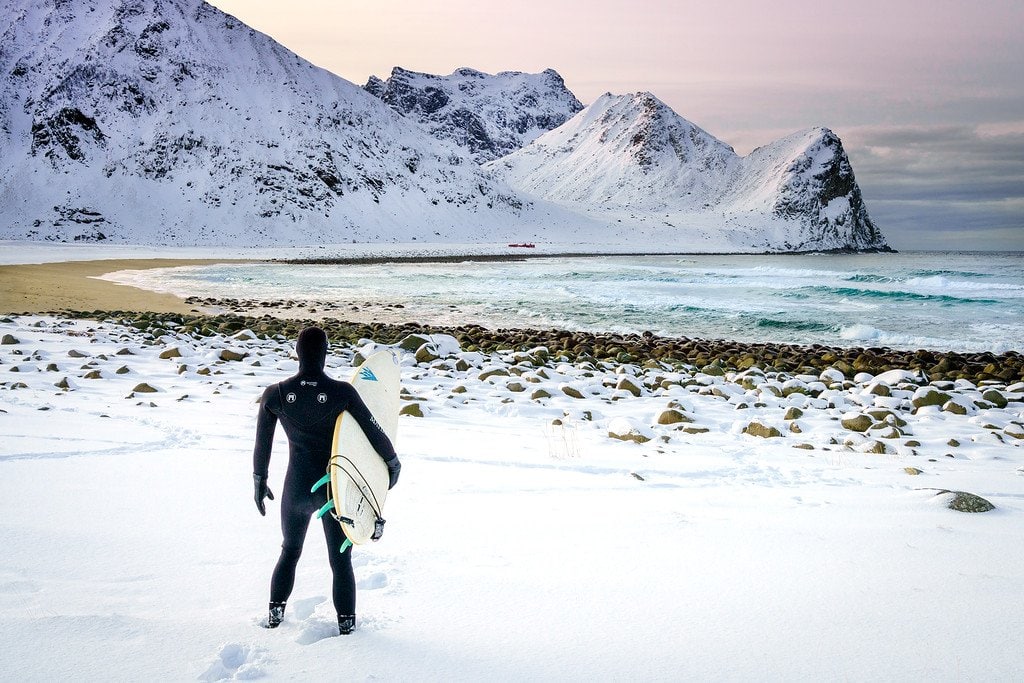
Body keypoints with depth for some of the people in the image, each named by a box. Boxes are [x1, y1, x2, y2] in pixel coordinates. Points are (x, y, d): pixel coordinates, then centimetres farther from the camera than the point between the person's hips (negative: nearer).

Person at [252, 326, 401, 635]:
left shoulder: (274, 394, -8)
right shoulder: (342, 392, -15)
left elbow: (262, 444, 2)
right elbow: (373, 430, -7)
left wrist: (259, 482, 17)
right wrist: (393, 462, 10)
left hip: (296, 489, 2)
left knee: (290, 551, 26)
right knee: (341, 560, 12)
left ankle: (276, 613, 33)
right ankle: (346, 622, 19)